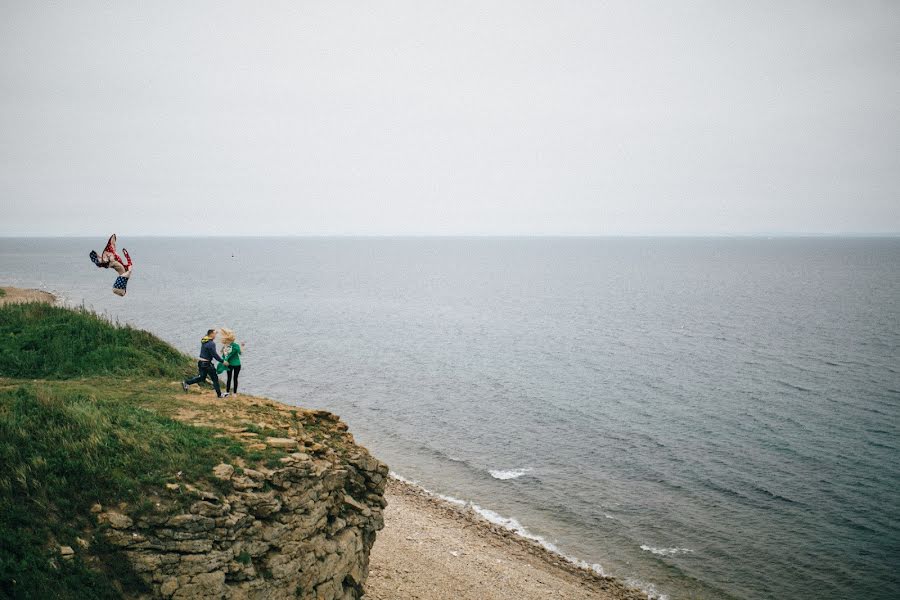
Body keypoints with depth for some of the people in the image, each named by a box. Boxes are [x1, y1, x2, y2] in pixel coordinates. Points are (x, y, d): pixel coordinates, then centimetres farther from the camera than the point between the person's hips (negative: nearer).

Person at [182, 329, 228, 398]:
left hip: (201, 362, 8)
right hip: (206, 363, -8)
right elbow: (215, 355, -19)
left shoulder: (204, 341, 9)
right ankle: (219, 394, 9)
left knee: (201, 378, 19)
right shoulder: (211, 343, -19)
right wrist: (222, 361, -13)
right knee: (215, 378, 2)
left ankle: (186, 383, 14)